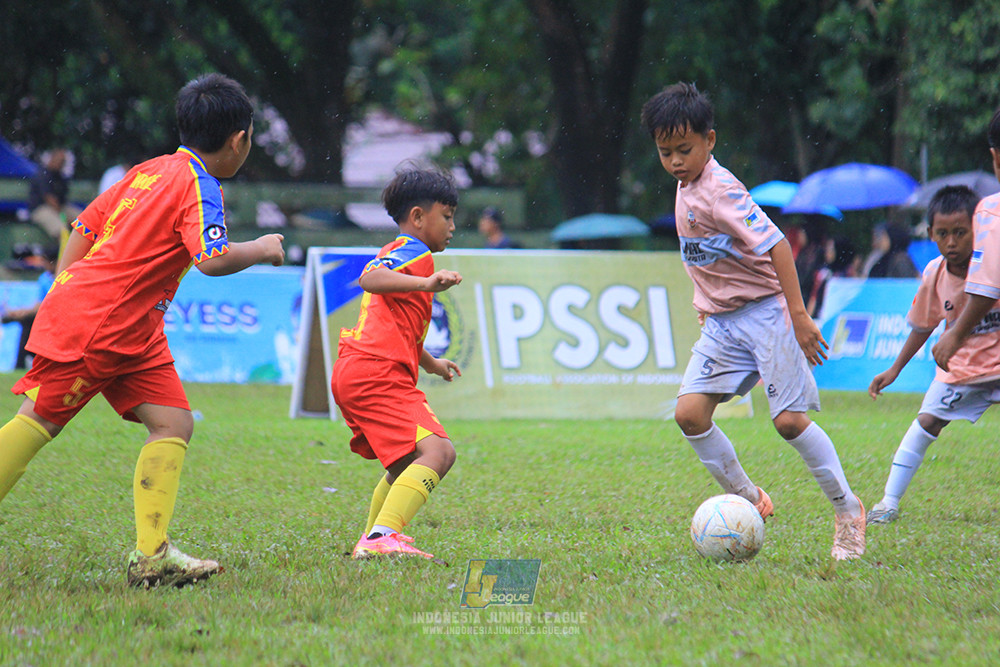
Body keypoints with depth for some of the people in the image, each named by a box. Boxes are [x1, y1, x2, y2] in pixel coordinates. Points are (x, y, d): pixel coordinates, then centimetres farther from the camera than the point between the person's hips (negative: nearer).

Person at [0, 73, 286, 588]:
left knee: (174, 425, 2)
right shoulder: (198, 186, -12)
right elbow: (213, 259, -27)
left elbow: (85, 226, 16)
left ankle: (151, 555, -3)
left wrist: (61, 300, 20)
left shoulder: (149, 171, 12)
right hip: (92, 325, -9)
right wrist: (261, 250, -9)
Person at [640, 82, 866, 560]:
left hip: (764, 311, -8)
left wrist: (799, 315, -27)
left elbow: (775, 244, -24)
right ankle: (747, 500, 9)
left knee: (789, 419, -12)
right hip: (720, 322, 8)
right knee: (689, 413, -8)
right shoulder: (685, 189, 9)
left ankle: (847, 510, 5)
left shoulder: (719, 190, -18)